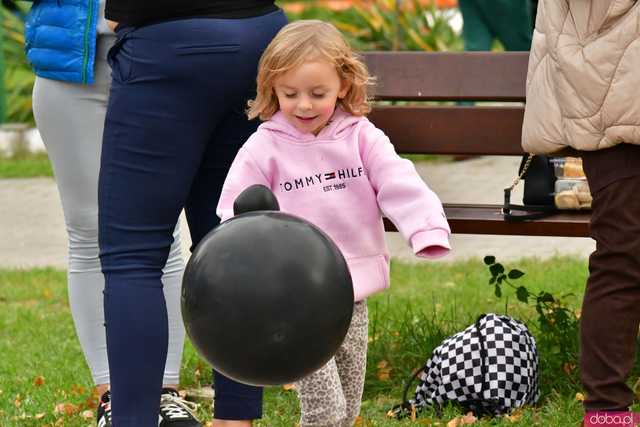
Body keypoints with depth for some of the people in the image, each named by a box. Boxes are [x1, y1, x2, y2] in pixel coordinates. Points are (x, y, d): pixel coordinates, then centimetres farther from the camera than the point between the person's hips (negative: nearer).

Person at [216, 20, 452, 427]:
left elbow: (400, 183, -10)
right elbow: (237, 217, -3)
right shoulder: (264, 148, -4)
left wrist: (428, 229, -27)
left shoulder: (361, 137, 1)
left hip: (353, 293, 4)